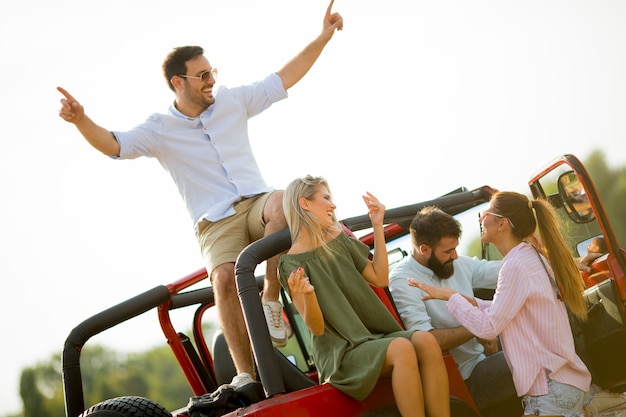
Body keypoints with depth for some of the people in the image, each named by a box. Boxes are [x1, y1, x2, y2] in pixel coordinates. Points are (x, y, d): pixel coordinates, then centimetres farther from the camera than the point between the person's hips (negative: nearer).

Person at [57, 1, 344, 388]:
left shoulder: (232, 101, 10)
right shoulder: (160, 130, 3)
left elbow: (285, 78, 15)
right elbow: (114, 145, -10)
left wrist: (324, 35, 10)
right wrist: (82, 120, -30)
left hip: (256, 204, 2)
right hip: (216, 223, -2)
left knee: (281, 203, -36)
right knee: (224, 277, -31)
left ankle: (271, 299, -24)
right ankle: (246, 374, -28)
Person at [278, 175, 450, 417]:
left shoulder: (339, 240, 12)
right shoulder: (291, 265, -7)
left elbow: (380, 279, 12)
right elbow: (317, 328, -10)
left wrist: (378, 227, 9)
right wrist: (306, 295, -31)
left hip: (375, 337, 6)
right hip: (339, 352, -6)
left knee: (425, 341, -25)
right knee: (401, 348, -33)